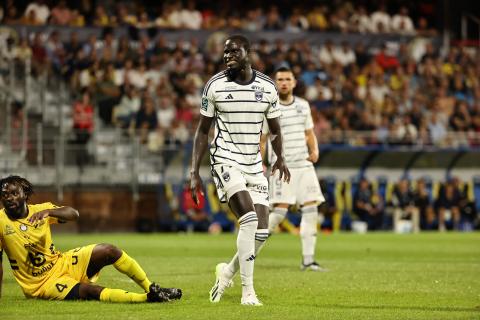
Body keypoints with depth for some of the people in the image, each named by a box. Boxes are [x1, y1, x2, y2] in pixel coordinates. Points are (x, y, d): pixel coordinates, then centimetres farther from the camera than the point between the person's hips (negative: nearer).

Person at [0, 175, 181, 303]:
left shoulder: (39, 210, -2)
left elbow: (73, 214, -16)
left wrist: (49, 212, -35)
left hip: (61, 263, 5)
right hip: (42, 284, -5)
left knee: (108, 251, -15)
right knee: (90, 291, -30)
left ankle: (151, 289, -4)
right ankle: (148, 298, -29)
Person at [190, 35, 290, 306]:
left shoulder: (267, 87, 2)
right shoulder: (216, 86, -4)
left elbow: (275, 129, 13)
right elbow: (203, 131, 3)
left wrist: (280, 158, -7)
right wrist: (195, 172, -2)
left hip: (254, 164, 4)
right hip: (226, 159, -4)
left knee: (262, 230, -2)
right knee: (249, 219, -22)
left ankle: (229, 271, 25)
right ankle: (248, 291, -17)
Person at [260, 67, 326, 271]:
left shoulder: (303, 105, 11)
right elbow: (261, 140, -3)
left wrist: (315, 151, 3)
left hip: (305, 165, 5)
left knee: (311, 210, -3)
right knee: (281, 210, -16)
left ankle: (308, 259, 0)